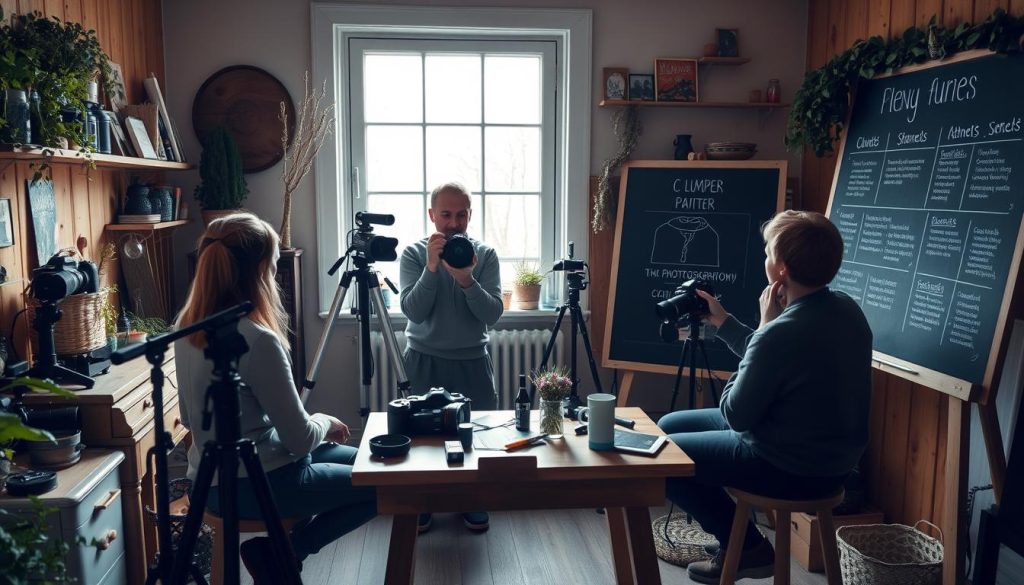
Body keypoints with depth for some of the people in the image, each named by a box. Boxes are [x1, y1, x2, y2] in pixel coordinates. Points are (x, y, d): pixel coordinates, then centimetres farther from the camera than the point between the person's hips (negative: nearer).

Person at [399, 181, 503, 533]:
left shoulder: (485, 255, -3)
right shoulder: (414, 253, -6)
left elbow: (493, 314, -13)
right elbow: (413, 311, -18)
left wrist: (467, 280, -28)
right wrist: (431, 268, -29)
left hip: (472, 360, 1)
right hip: (424, 360, -1)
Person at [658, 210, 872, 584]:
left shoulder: (781, 333, -31)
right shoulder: (846, 309, -2)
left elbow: (735, 415, -16)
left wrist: (764, 326, -14)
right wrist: (722, 322, 13)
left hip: (791, 469, -9)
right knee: (669, 426, 16)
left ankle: (746, 547, 14)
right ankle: (736, 537, 23)